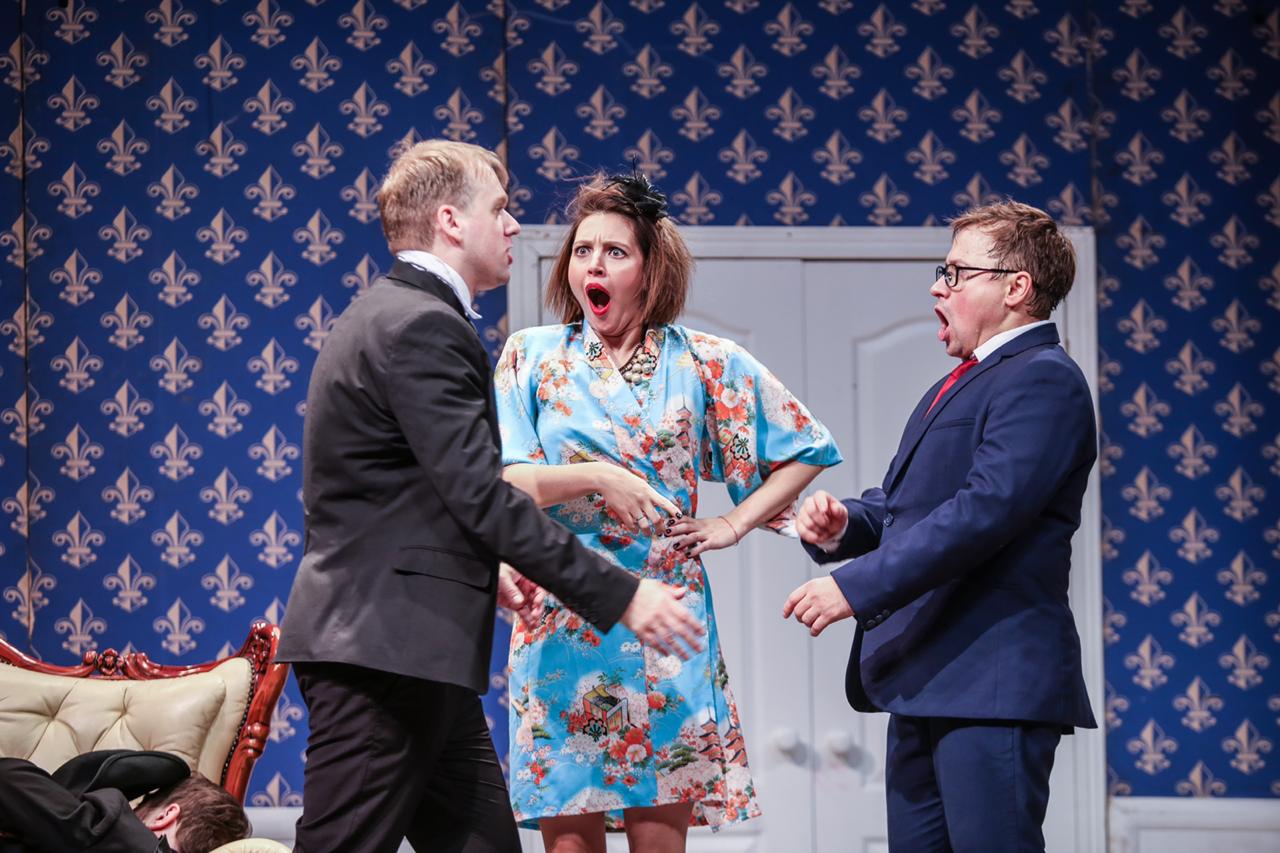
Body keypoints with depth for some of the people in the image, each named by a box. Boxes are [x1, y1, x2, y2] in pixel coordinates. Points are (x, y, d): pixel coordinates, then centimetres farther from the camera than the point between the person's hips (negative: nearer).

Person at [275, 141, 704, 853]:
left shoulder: (386, 315, 20)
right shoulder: (424, 326, -14)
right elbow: (481, 496, -21)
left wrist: (477, 571, 33)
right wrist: (620, 595, -19)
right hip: (385, 652, -11)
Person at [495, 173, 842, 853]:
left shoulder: (704, 363, 5)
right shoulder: (533, 357, 6)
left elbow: (806, 450, 12)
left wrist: (732, 523, 3)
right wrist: (594, 477, -17)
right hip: (561, 626, 0)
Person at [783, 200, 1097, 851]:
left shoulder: (1042, 380, -10)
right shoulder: (961, 386, 23)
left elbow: (986, 509, -22)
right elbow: (902, 505, 25)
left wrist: (855, 586, -23)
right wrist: (844, 527, 1)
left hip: (992, 683, -10)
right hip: (923, 684, 10)